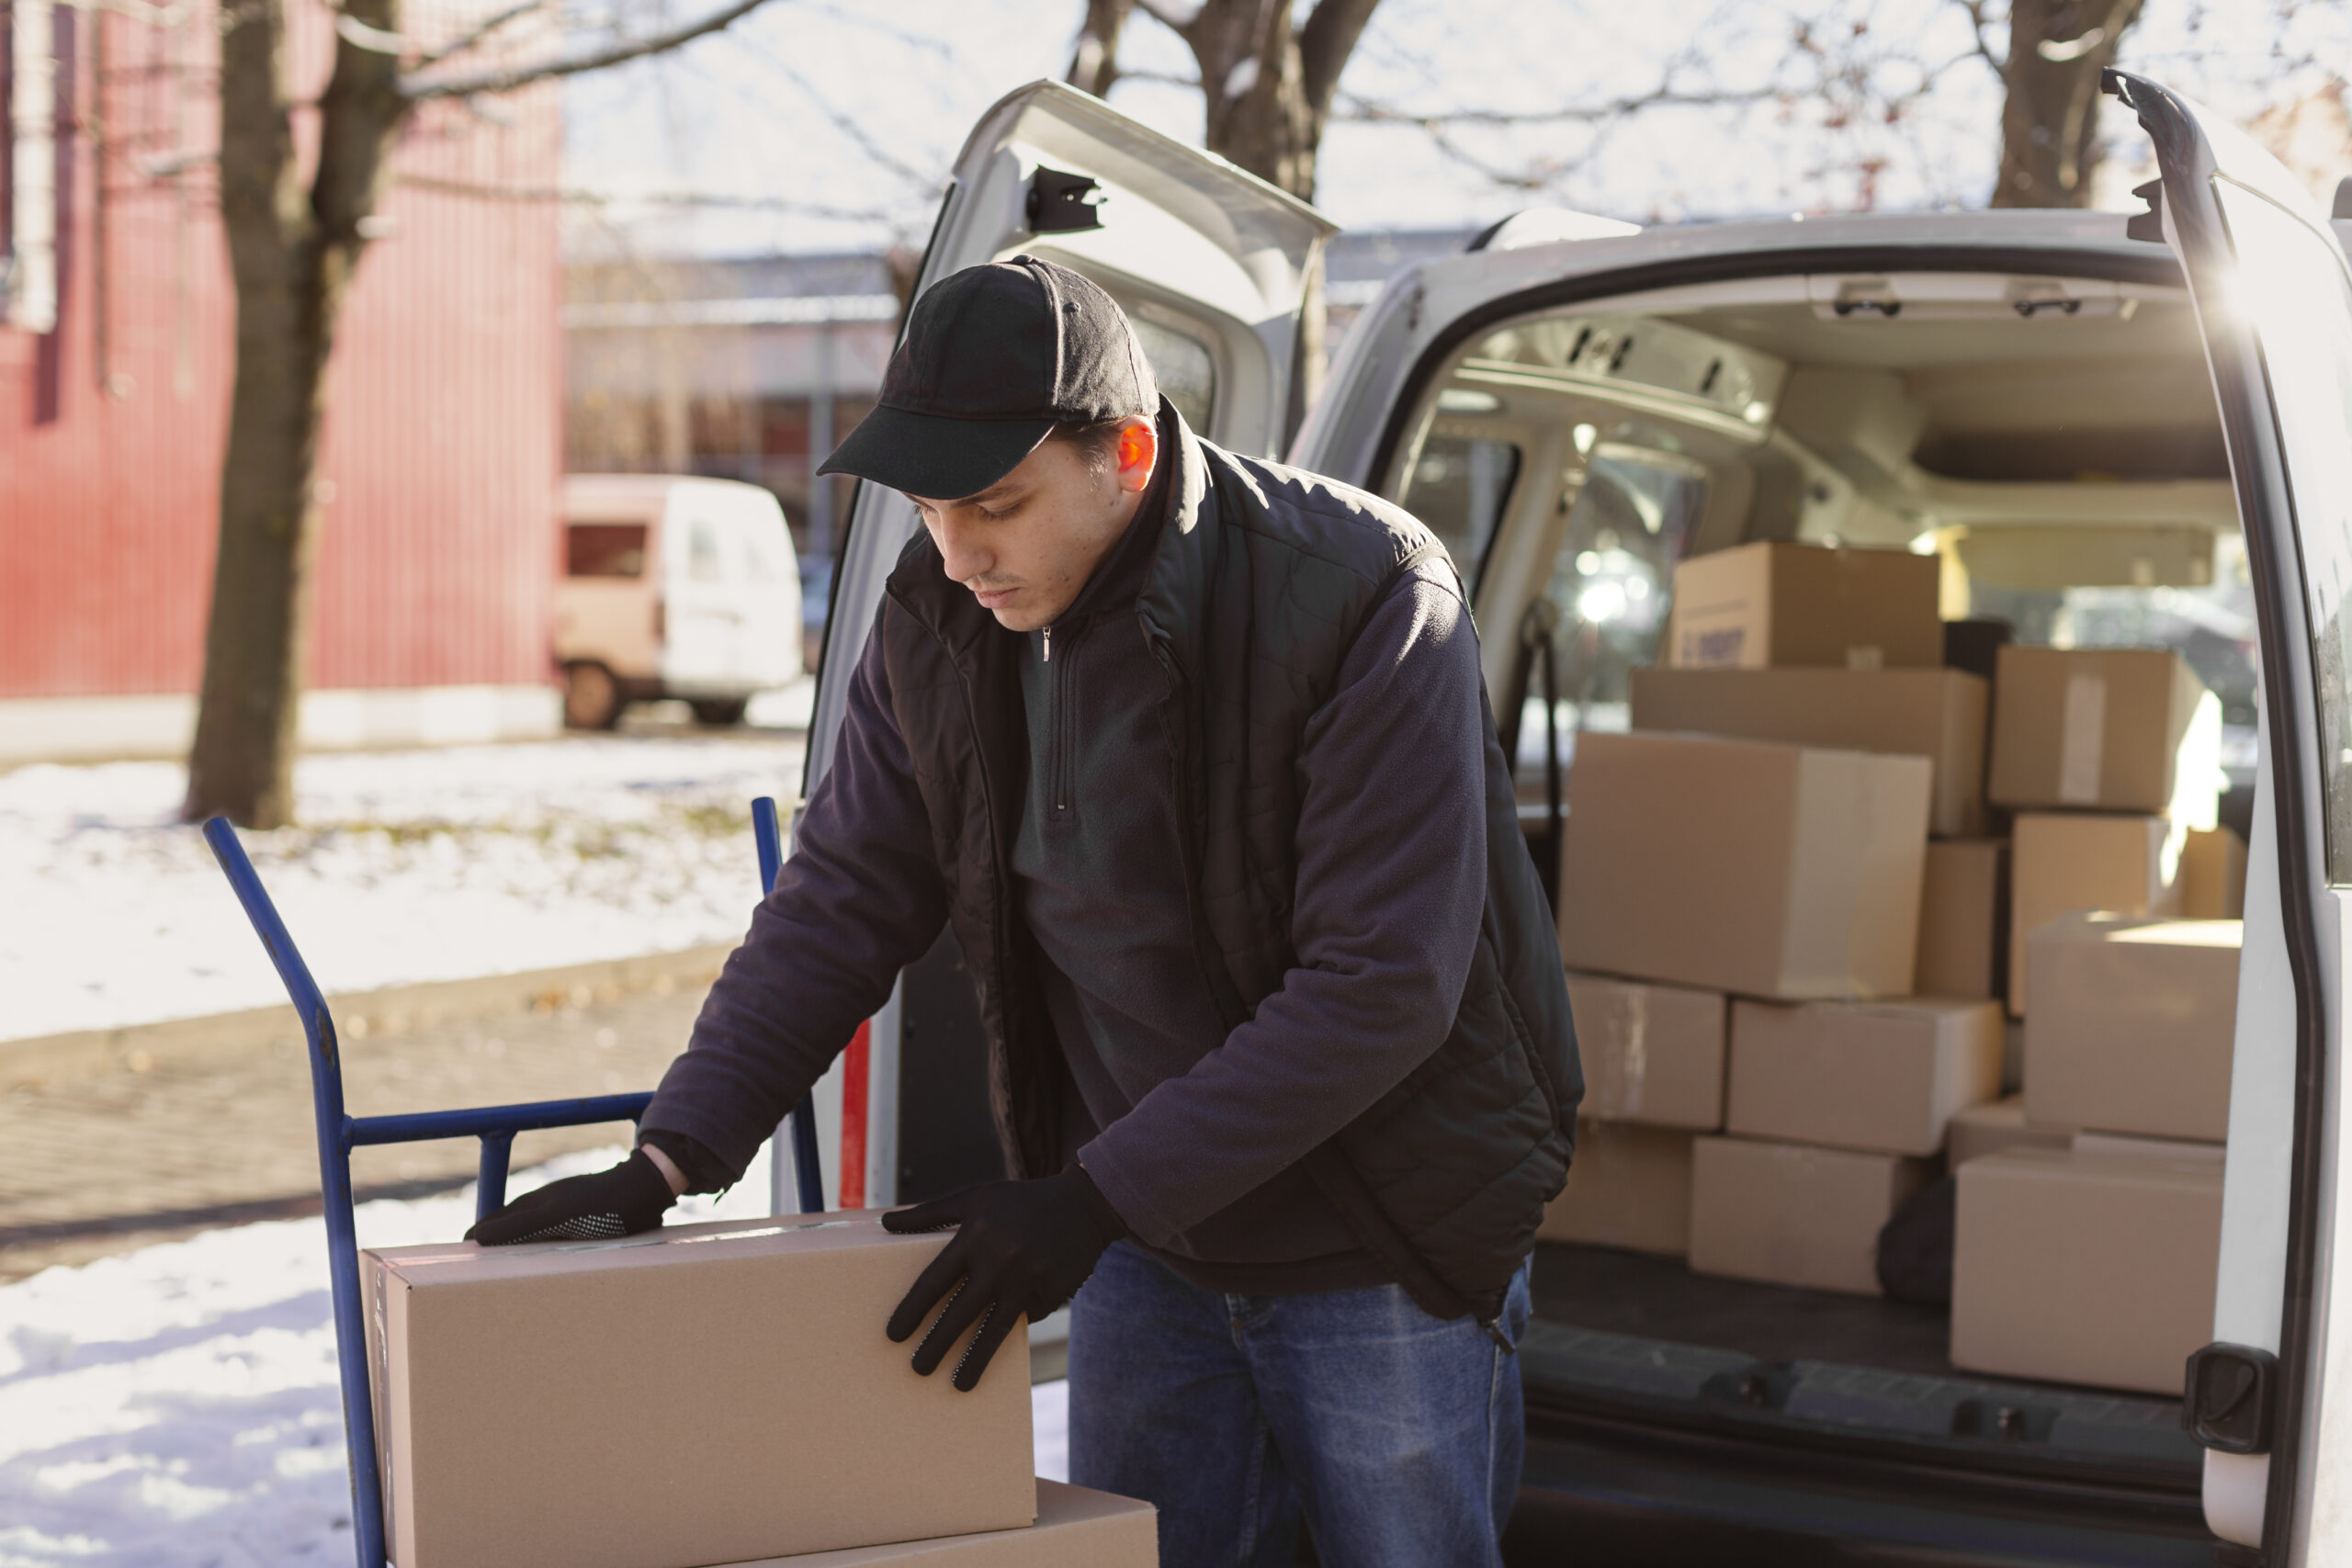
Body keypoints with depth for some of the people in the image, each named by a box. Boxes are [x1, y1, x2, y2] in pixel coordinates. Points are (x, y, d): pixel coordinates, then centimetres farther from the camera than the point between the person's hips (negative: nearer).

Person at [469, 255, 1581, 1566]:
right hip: (1143, 1250, 5)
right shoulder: (937, 623, -6)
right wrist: (676, 1152, -12)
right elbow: (842, 901, 1)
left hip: (1386, 1255, -5)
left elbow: (1381, 985, -26)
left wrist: (1096, 1197, -28)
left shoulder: (1370, 601, -24)